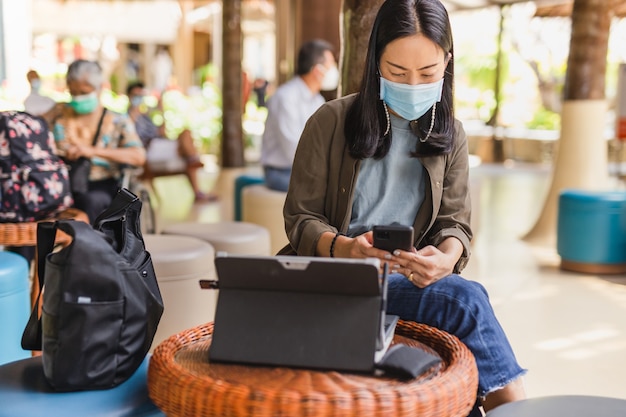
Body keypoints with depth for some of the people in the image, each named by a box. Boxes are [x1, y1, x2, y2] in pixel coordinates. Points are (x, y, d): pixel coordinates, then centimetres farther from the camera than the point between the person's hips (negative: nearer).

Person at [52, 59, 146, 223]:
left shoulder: (117, 121, 11)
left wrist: (93, 151, -18)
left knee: (90, 200, -38)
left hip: (102, 186, -1)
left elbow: (139, 157, -6)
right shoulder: (59, 116, 20)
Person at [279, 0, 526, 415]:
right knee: (465, 299, -28)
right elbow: (301, 218, -2)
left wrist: (444, 257, -22)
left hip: (412, 278, 4)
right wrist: (344, 248, -24)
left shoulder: (450, 135, 9)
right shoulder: (331, 122, -2)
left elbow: (455, 223, 4)